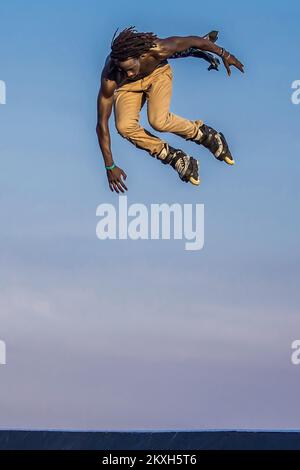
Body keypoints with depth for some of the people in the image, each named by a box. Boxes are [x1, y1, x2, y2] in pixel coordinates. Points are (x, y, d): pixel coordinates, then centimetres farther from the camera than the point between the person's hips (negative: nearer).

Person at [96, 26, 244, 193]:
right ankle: (175, 158, -10)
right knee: (124, 127, -27)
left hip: (157, 72, -1)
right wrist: (110, 167, -29)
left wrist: (224, 54, -3)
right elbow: (102, 124, -30)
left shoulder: (157, 50, -38)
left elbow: (193, 41, -18)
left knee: (158, 121, -28)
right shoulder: (109, 79, -37)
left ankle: (204, 133, -1)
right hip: (127, 86, 1)